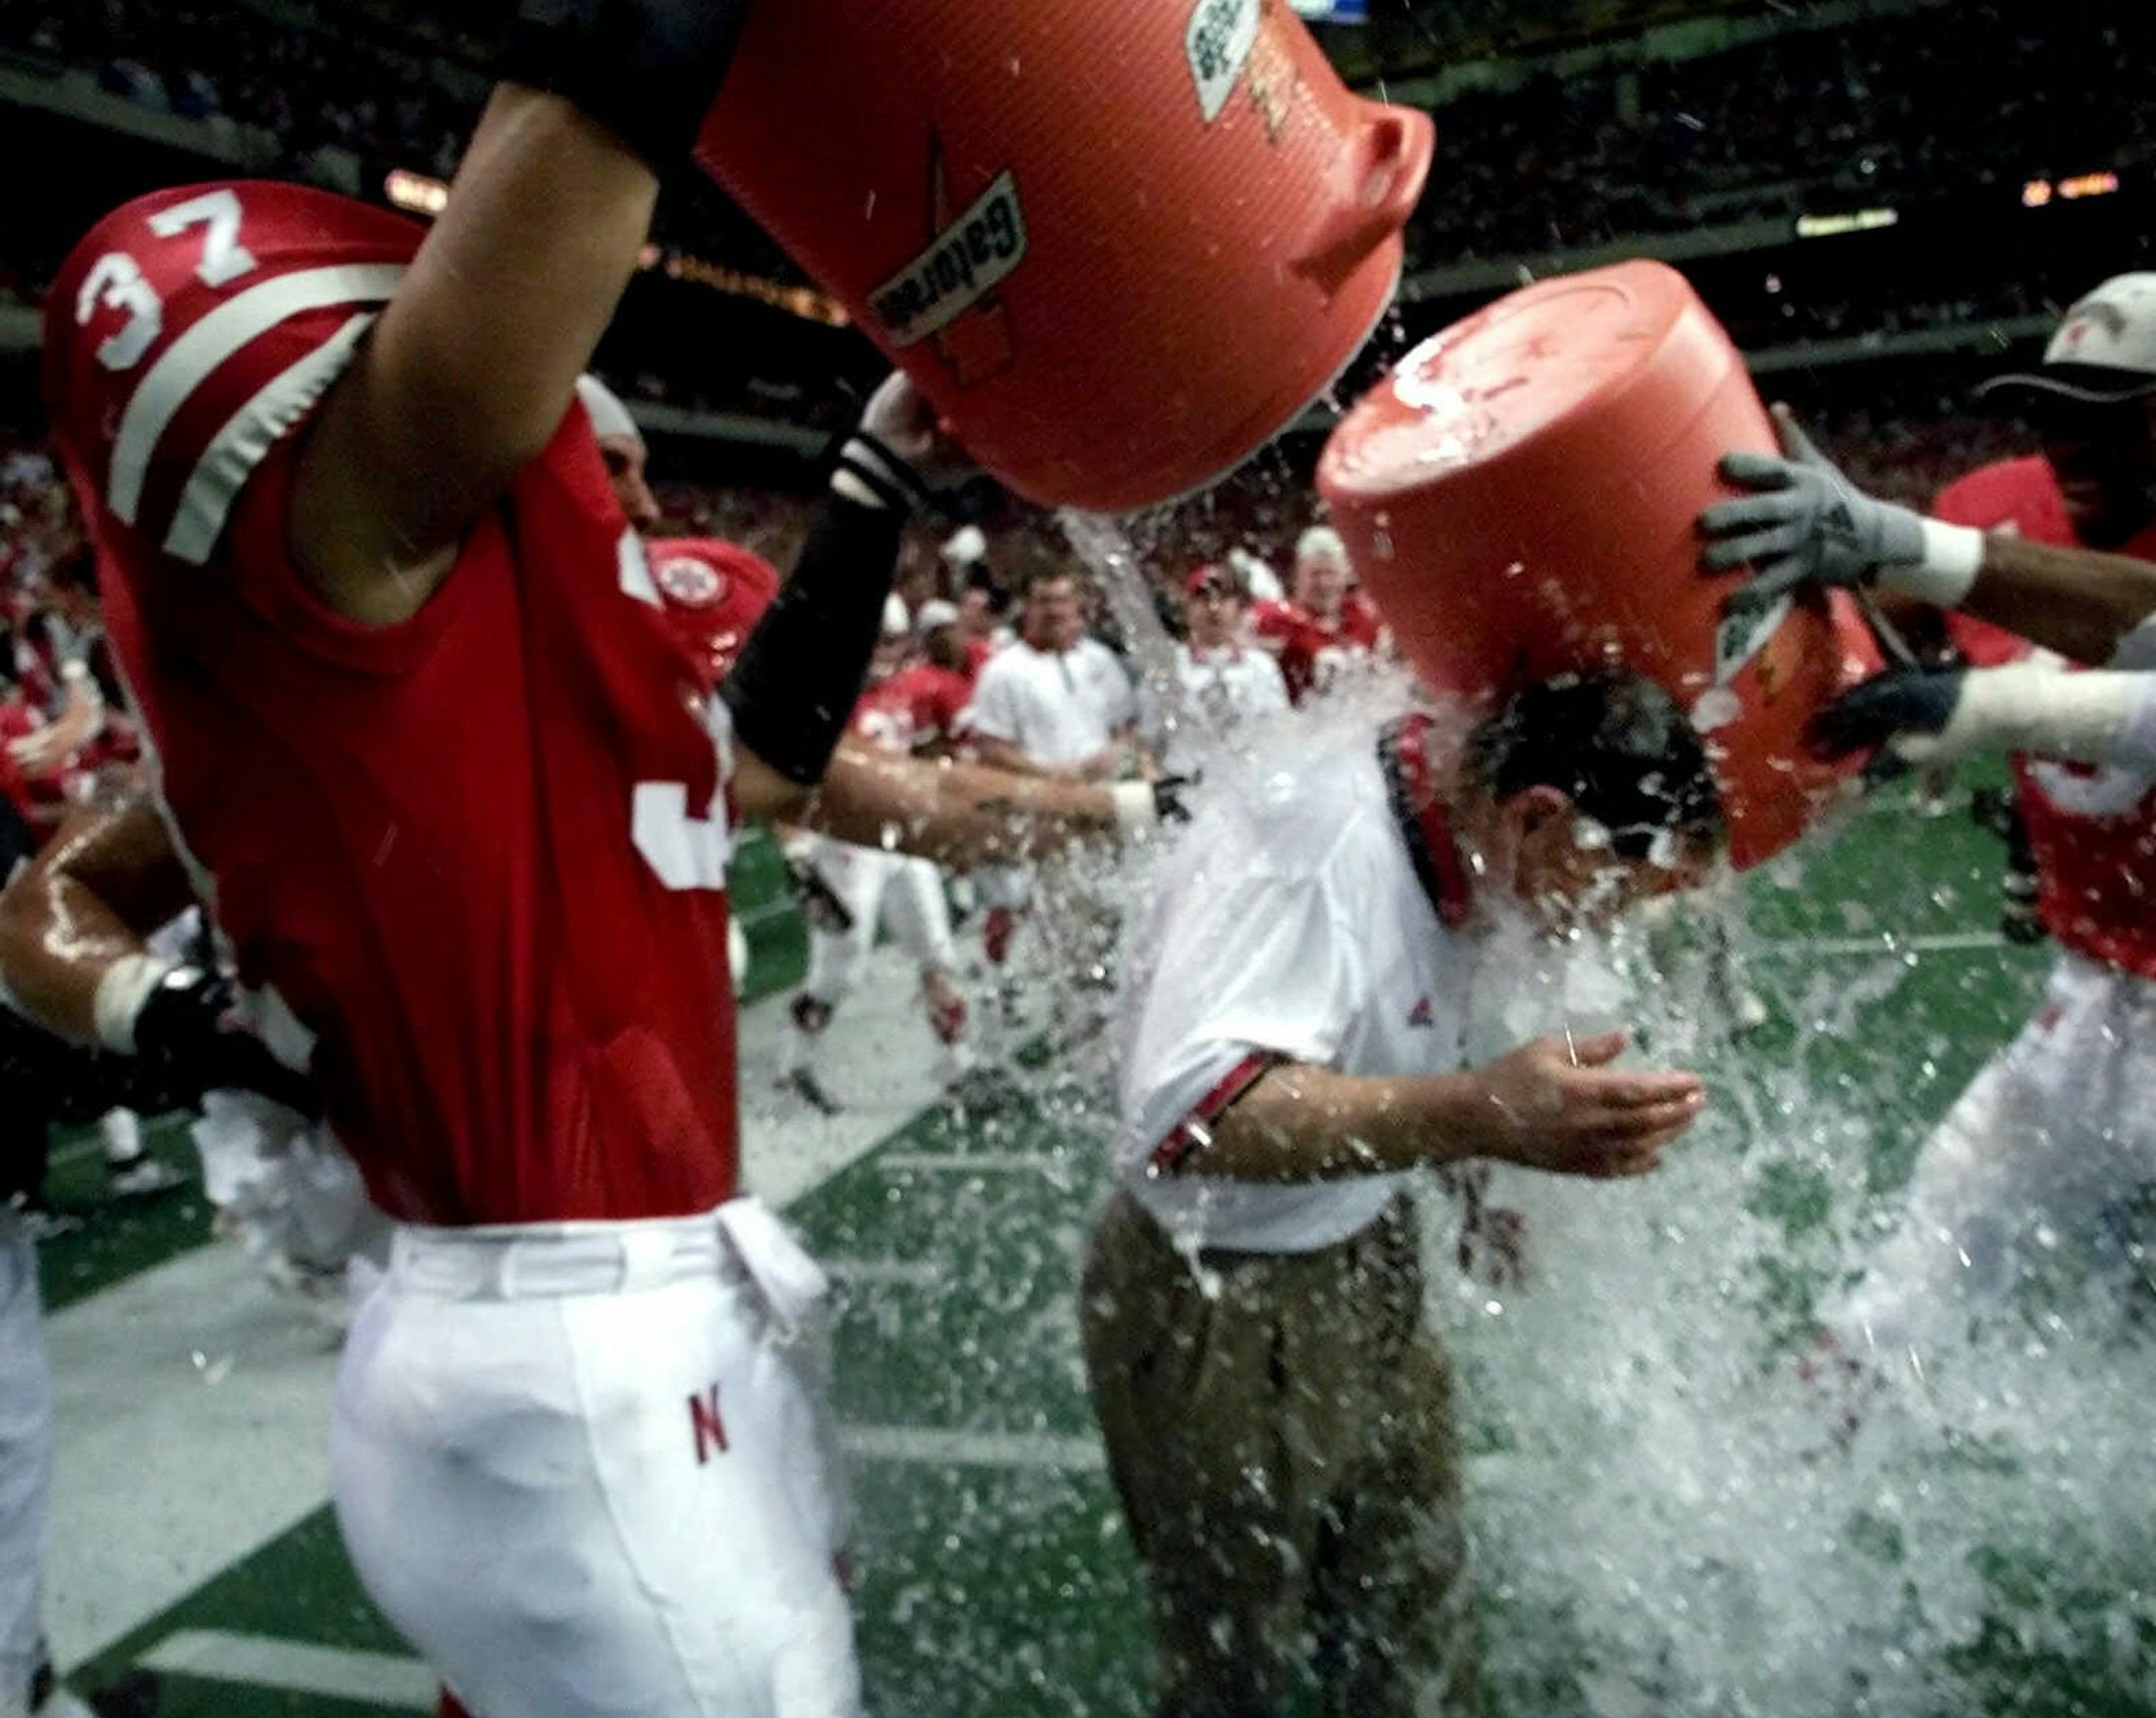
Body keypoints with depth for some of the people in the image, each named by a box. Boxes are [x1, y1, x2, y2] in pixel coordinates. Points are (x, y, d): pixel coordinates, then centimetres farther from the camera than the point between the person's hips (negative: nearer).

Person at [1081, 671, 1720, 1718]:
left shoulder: (1452, 836, -5)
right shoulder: (1305, 847, -31)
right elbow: (1183, 1111, -45)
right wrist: (1477, 1117, -51)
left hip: (1368, 1270, 8)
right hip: (1216, 1310, -7)